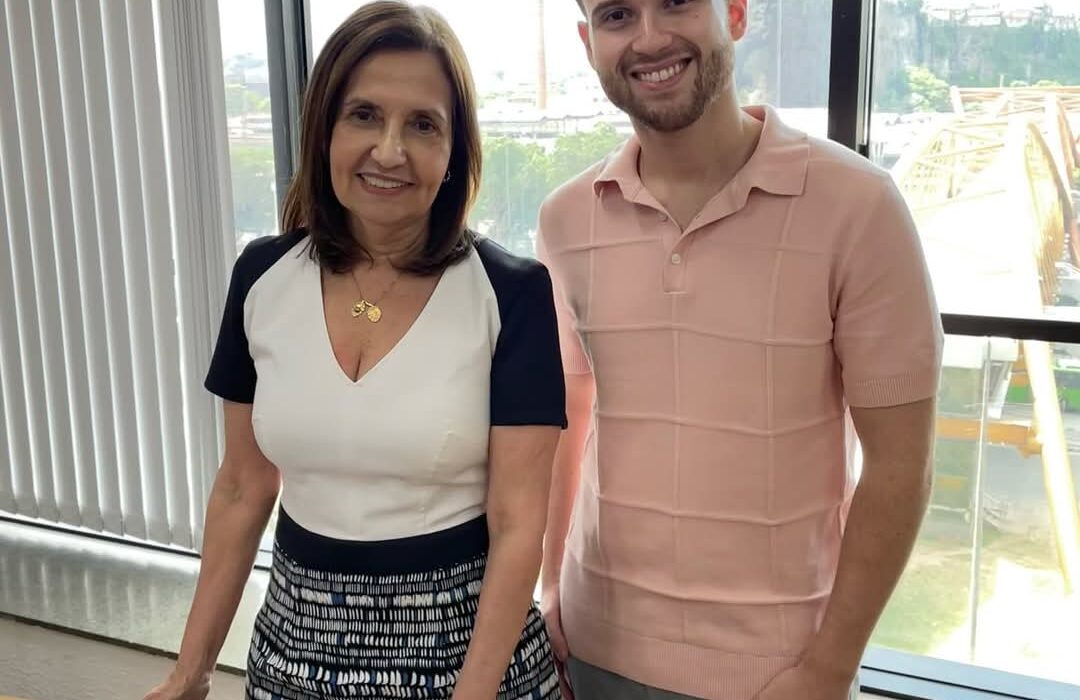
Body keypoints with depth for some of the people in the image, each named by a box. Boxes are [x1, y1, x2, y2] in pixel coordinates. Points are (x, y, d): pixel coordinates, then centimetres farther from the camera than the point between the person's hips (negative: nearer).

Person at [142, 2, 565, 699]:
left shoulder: (511, 293, -14)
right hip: (300, 638, 4)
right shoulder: (263, 277, -4)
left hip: (465, 635, -3)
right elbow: (243, 488, 4)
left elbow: (518, 523, -13)